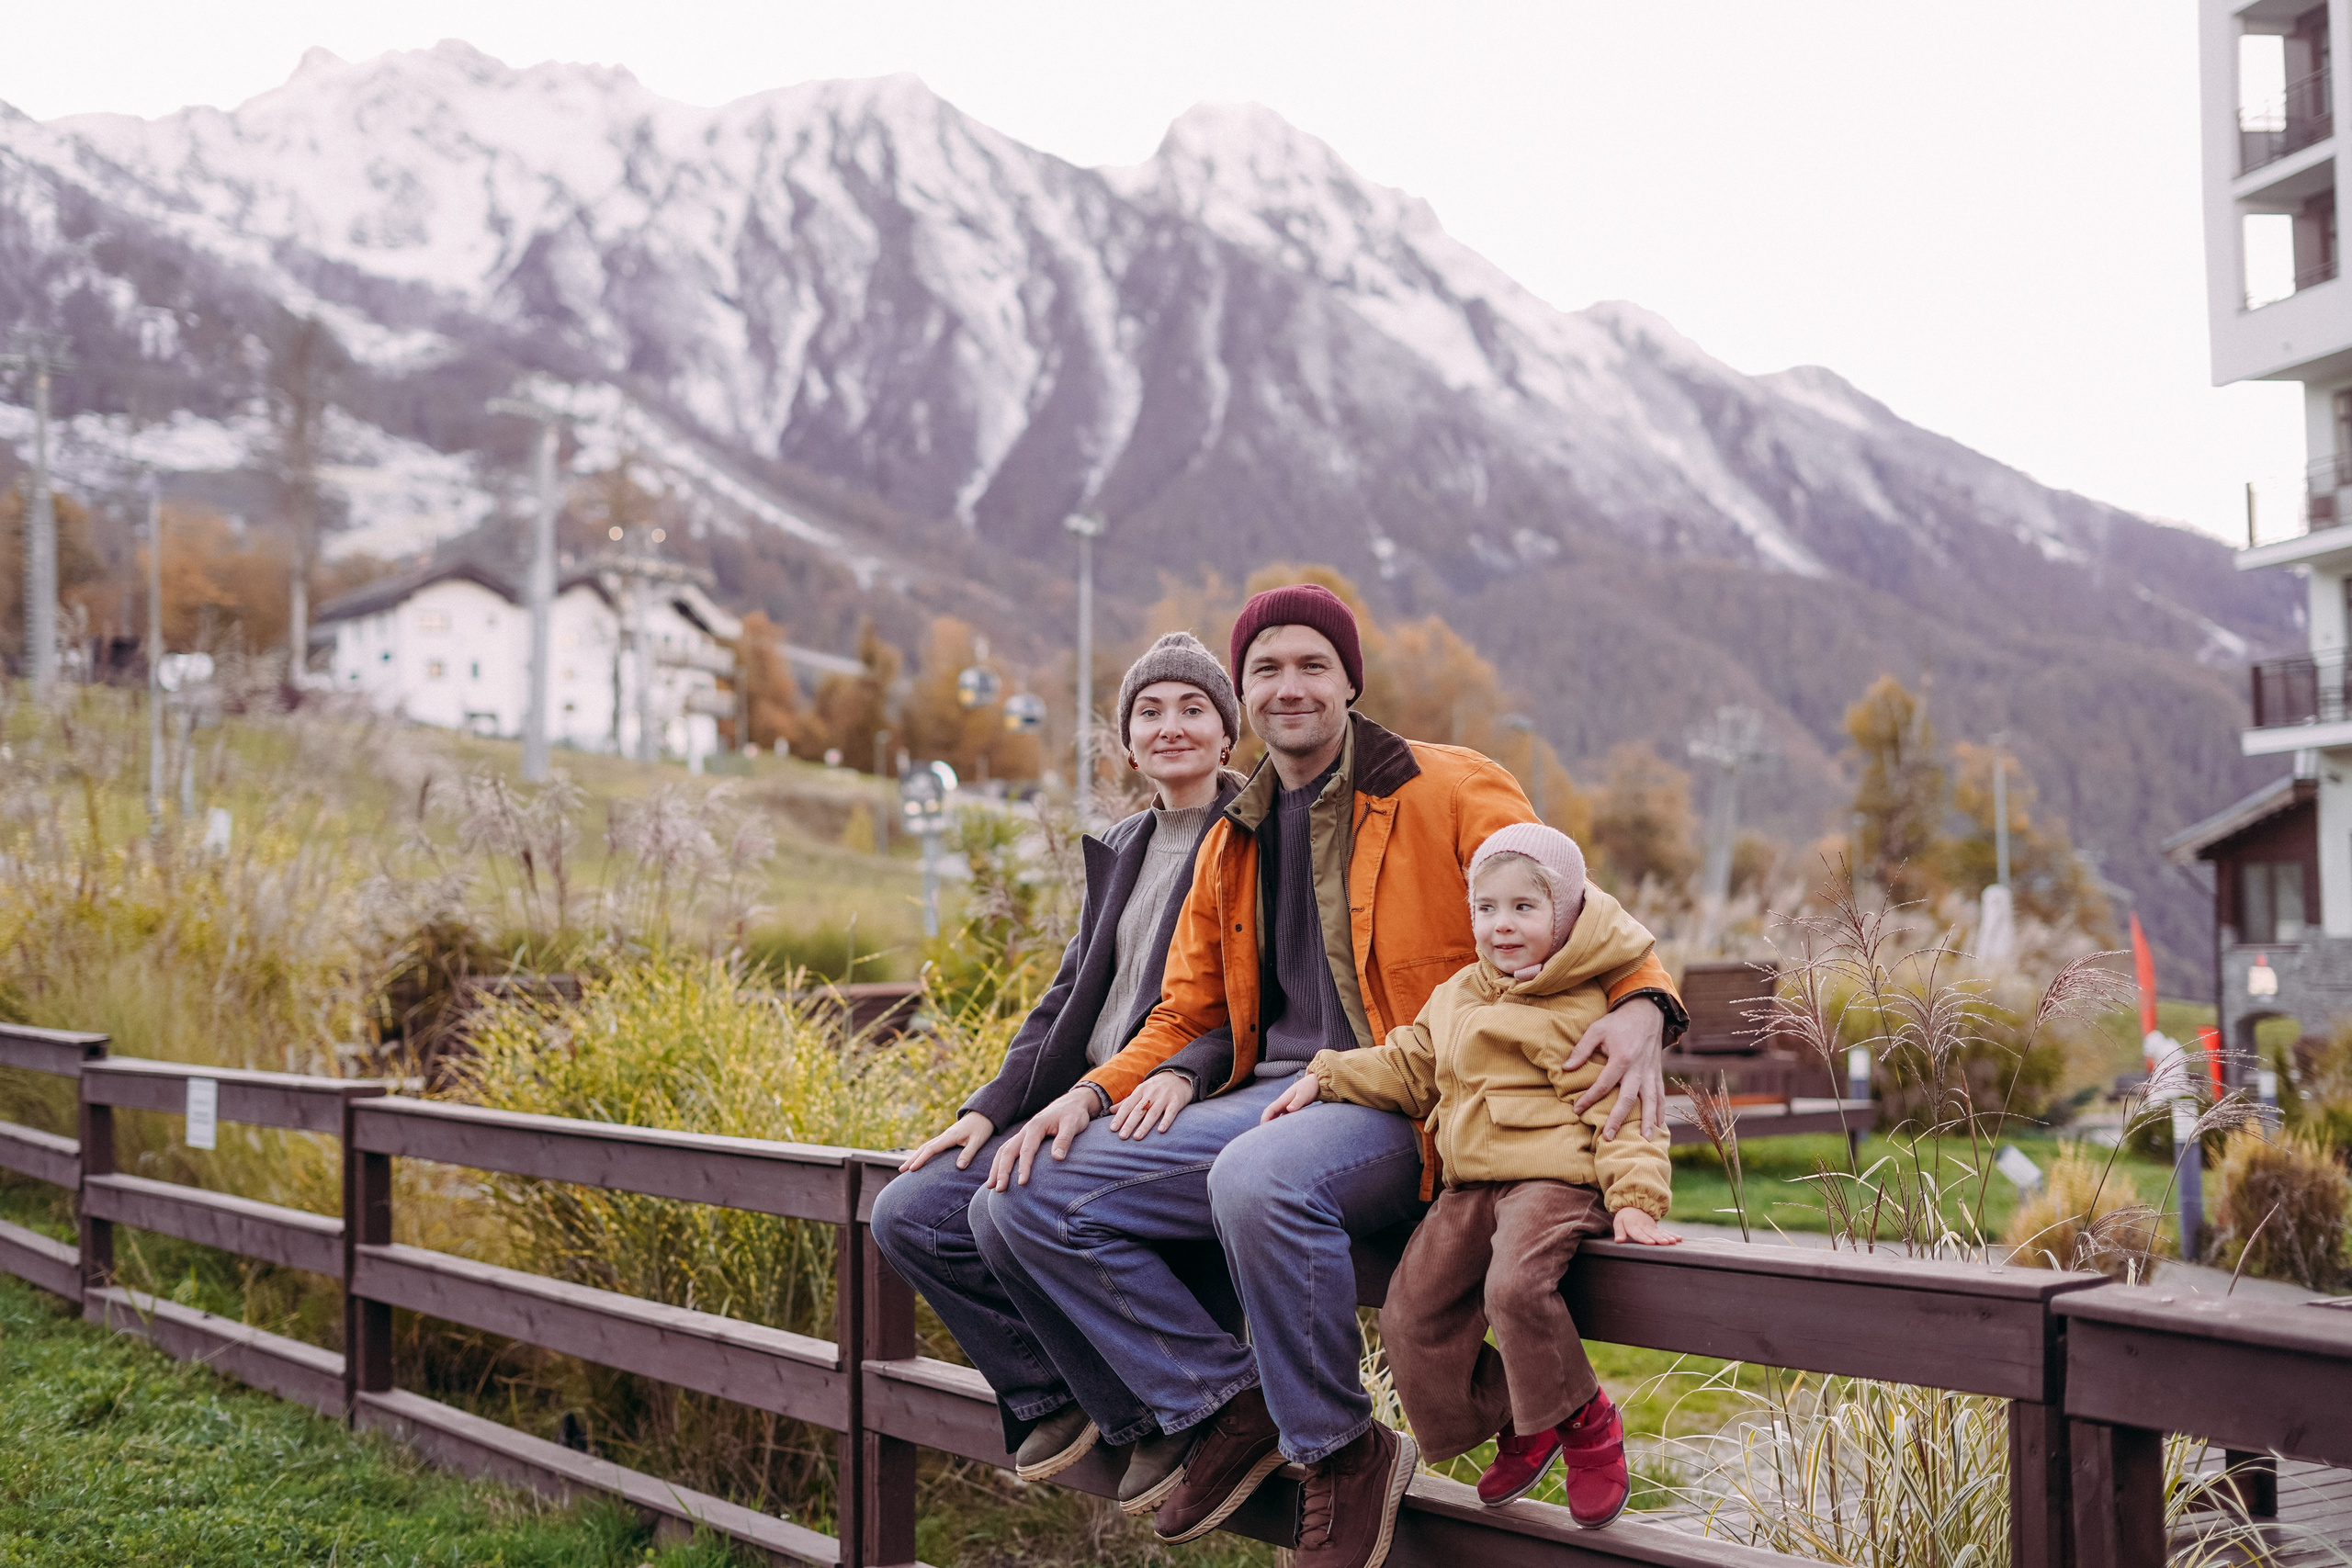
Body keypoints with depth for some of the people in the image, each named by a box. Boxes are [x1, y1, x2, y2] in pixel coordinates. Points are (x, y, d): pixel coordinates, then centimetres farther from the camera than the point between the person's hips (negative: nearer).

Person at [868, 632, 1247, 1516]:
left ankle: (1158, 1413, -11)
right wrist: (989, 1109, 8)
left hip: (1186, 1110, -8)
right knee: (908, 1213, -6)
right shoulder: (1120, 851, 20)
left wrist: (1186, 1069, -29)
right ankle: (1052, 1396, 4)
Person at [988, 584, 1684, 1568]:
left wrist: (1638, 1005, -26)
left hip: (1400, 1106, -7)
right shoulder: (1231, 843, 19)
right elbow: (1187, 1014, 23)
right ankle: (1233, 1404, -2)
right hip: (1273, 1096, 7)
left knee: (1258, 1181, -39)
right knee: (1038, 1200, -8)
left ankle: (1341, 1454, -17)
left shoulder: (1448, 791, 0)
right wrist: (1093, 1093, 5)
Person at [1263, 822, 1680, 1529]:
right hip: (1471, 1186, 8)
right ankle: (1517, 1424, 19)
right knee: (1411, 1313, 0)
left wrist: (1634, 1199, -18)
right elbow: (1408, 1067, 26)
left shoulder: (1583, 1008, -5)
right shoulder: (1456, 997, 18)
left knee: (1515, 1285, -33)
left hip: (1552, 1176, -8)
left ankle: (1585, 1422, -7)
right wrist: (1325, 1078, 16)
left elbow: (1617, 1107, -8)